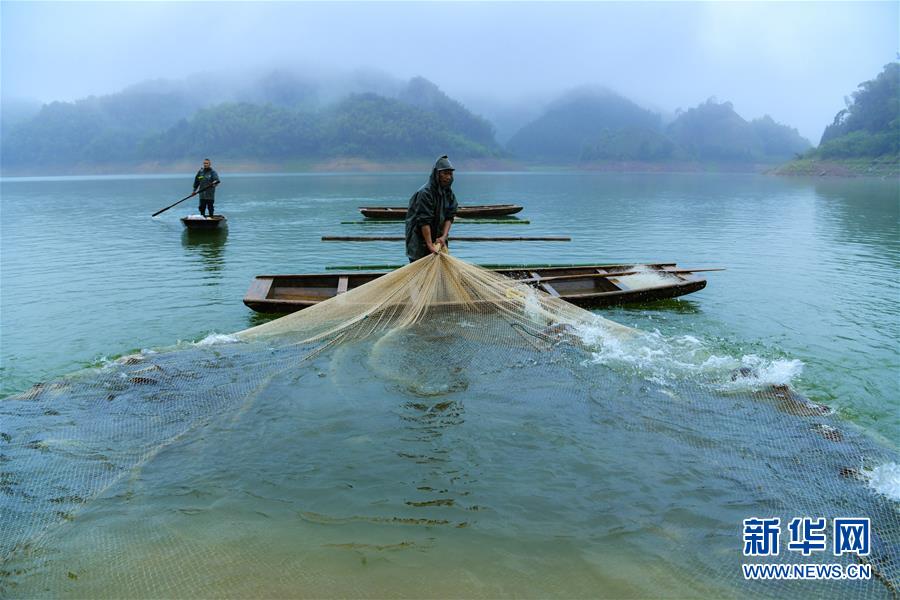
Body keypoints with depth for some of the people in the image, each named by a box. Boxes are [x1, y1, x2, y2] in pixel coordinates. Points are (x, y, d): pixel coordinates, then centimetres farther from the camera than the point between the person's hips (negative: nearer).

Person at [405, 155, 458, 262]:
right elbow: (424, 221, -23)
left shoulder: (449, 192, 4)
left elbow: (449, 217, 2)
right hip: (419, 239, -7)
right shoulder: (425, 193, -19)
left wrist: (444, 236, -13)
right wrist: (430, 245, -26)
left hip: (437, 238, 7)